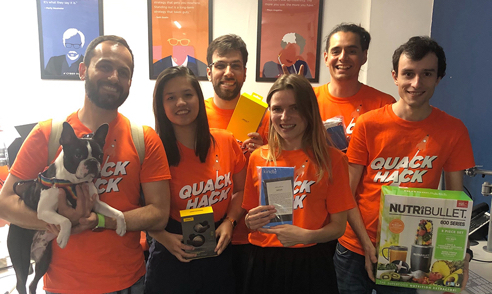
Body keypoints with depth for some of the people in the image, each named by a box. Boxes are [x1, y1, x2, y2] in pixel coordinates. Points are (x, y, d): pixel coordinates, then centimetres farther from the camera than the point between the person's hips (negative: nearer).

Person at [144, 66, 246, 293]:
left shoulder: (226, 141, -6)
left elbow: (240, 190, 6)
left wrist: (229, 222, -8)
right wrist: (165, 238, -20)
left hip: (219, 252, 3)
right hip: (172, 258, -3)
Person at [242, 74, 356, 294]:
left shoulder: (332, 159, -8)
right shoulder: (258, 158, 0)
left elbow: (338, 226, -5)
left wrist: (306, 236, -21)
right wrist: (251, 222, -11)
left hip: (309, 263, -2)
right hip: (263, 262, 3)